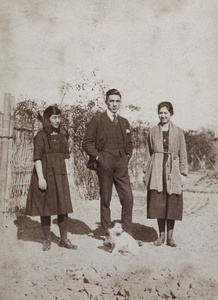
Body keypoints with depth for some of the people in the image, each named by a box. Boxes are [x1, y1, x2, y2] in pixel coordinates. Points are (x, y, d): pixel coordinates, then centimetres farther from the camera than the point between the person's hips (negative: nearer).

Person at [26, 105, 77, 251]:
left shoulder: (62, 137, 13)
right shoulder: (41, 136, -4)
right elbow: (37, 158, -9)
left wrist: (66, 175, 8)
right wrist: (41, 178, -15)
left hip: (60, 176, 5)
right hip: (45, 175, -4)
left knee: (63, 208, 3)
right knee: (45, 208, 4)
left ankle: (64, 239, 13)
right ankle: (47, 240, 17)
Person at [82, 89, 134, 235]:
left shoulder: (125, 122, 18)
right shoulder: (97, 120, 4)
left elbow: (129, 143, 29)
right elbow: (87, 142, 1)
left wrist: (128, 156, 14)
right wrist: (97, 157, -7)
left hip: (121, 166, 4)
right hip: (105, 165, -4)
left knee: (128, 198, -3)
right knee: (105, 200, 3)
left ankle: (128, 233, 7)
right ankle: (106, 234, 13)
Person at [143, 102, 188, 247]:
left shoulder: (178, 132, 6)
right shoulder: (152, 131, 10)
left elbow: (183, 155, 6)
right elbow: (148, 153, 11)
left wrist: (183, 173, 0)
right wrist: (146, 172, 5)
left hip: (173, 171, -1)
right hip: (156, 171, 1)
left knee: (172, 204, 1)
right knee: (158, 203, -1)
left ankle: (170, 236, 12)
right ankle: (161, 235, 13)